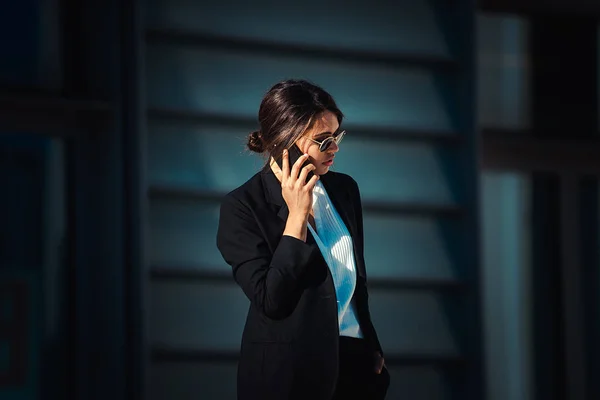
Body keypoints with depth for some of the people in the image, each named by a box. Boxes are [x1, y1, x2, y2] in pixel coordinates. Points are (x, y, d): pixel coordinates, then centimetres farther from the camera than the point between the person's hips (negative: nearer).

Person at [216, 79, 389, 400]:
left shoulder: (344, 189, 4)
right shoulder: (242, 207, -13)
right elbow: (269, 300, -20)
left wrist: (373, 350, 16)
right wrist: (296, 215, -21)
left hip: (354, 362, 5)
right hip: (290, 371, -5)